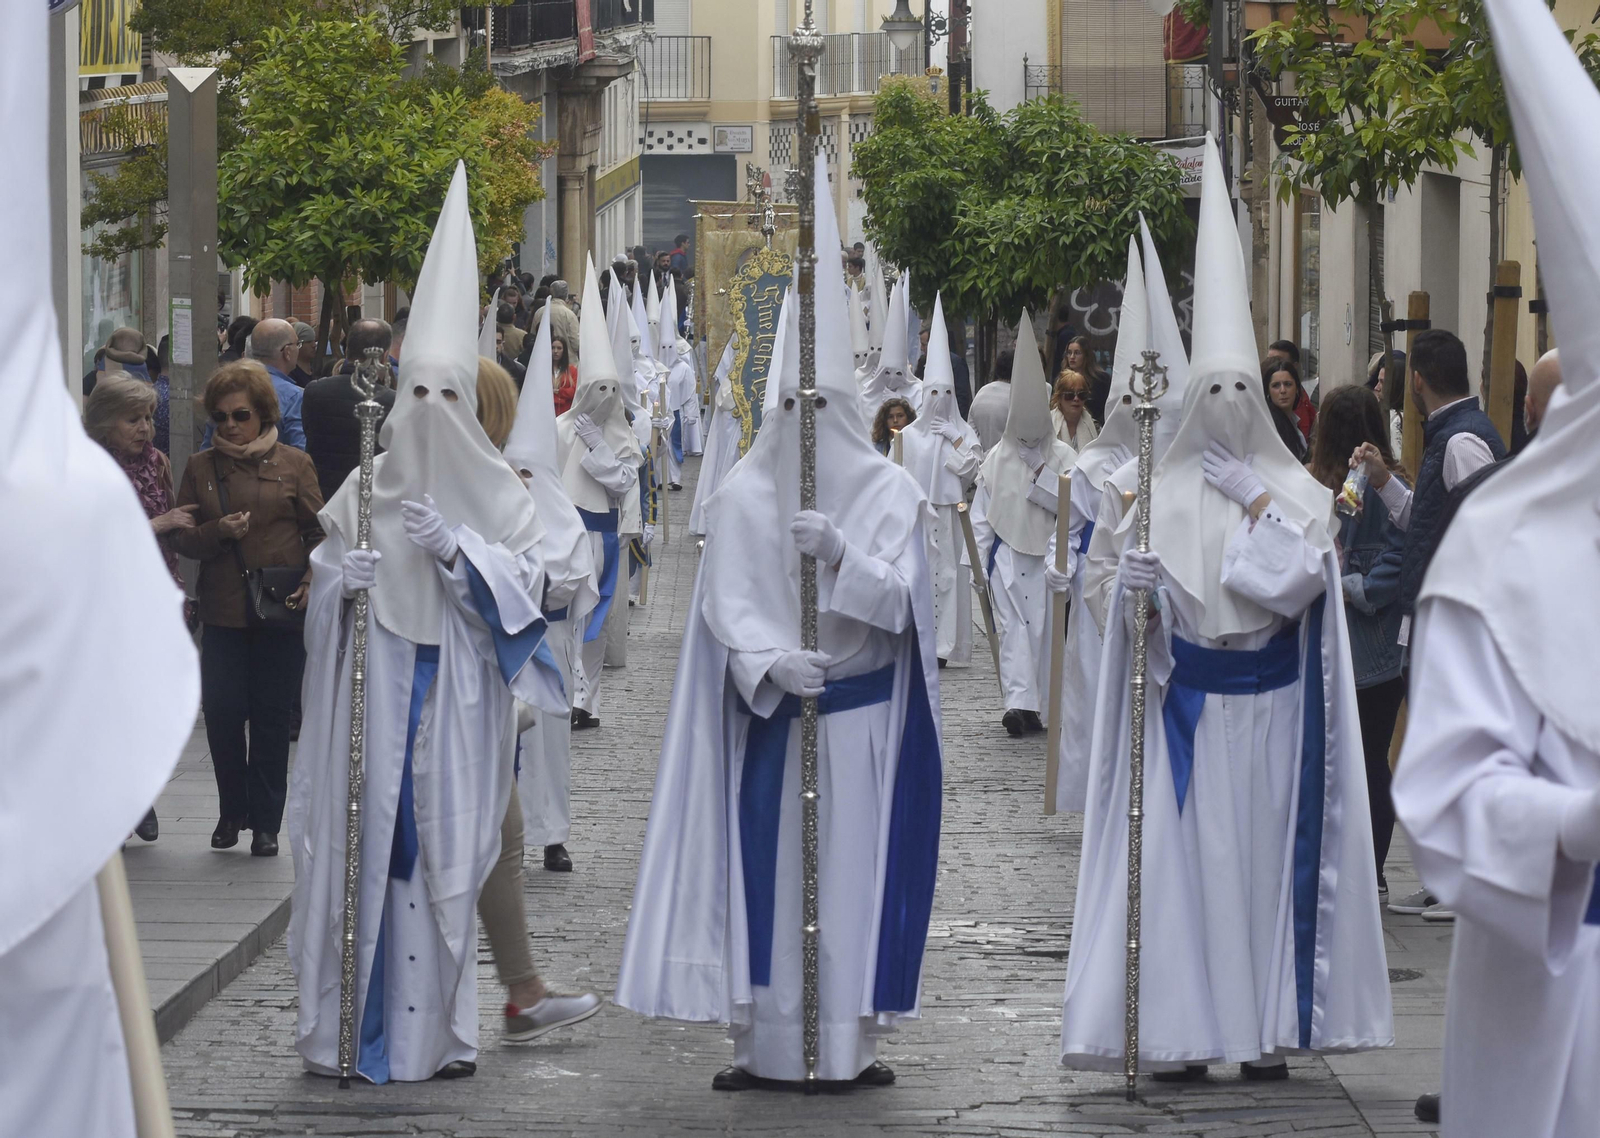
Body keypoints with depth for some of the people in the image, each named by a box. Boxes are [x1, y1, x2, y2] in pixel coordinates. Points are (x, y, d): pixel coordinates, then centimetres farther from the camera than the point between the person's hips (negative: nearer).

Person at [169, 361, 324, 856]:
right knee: (221, 713, -1)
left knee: (273, 717, 2)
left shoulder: (293, 464, 4)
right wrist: (217, 532, -13)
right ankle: (232, 811, 18)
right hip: (223, 611, 2)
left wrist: (312, 582, -12)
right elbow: (181, 538, 7)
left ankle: (266, 822, 11)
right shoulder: (200, 467, 8)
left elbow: (319, 531, 4)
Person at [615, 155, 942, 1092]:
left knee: (855, 865, -1)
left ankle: (851, 1040, 3)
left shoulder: (889, 492, 2)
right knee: (767, 866, -2)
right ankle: (767, 1042, 2)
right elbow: (729, 606, -3)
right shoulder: (744, 495, 3)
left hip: (859, 717, 0)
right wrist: (772, 664, -22)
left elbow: (897, 600, -6)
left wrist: (840, 552, -23)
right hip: (768, 714, 0)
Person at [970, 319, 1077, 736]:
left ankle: (1037, 706, 2)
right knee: (1013, 628, -5)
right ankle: (1019, 700, -10)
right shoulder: (996, 458, 5)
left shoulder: (1063, 456, 3)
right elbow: (981, 514, 4)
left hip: (1049, 554, 0)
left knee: (1046, 629, 1)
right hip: (1008, 555, 0)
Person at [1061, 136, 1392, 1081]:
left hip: (1271, 704, 0)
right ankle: (1184, 1031, -1)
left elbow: (1300, 580, -11)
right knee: (1185, 852, -3)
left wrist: (1257, 502, -7)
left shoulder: (1299, 491, 4)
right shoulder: (1164, 496, 4)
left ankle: (1268, 1028, 6)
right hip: (1189, 699, 0)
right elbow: (1143, 612, 0)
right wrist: (1136, 584, -21)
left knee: (1269, 850, 1)